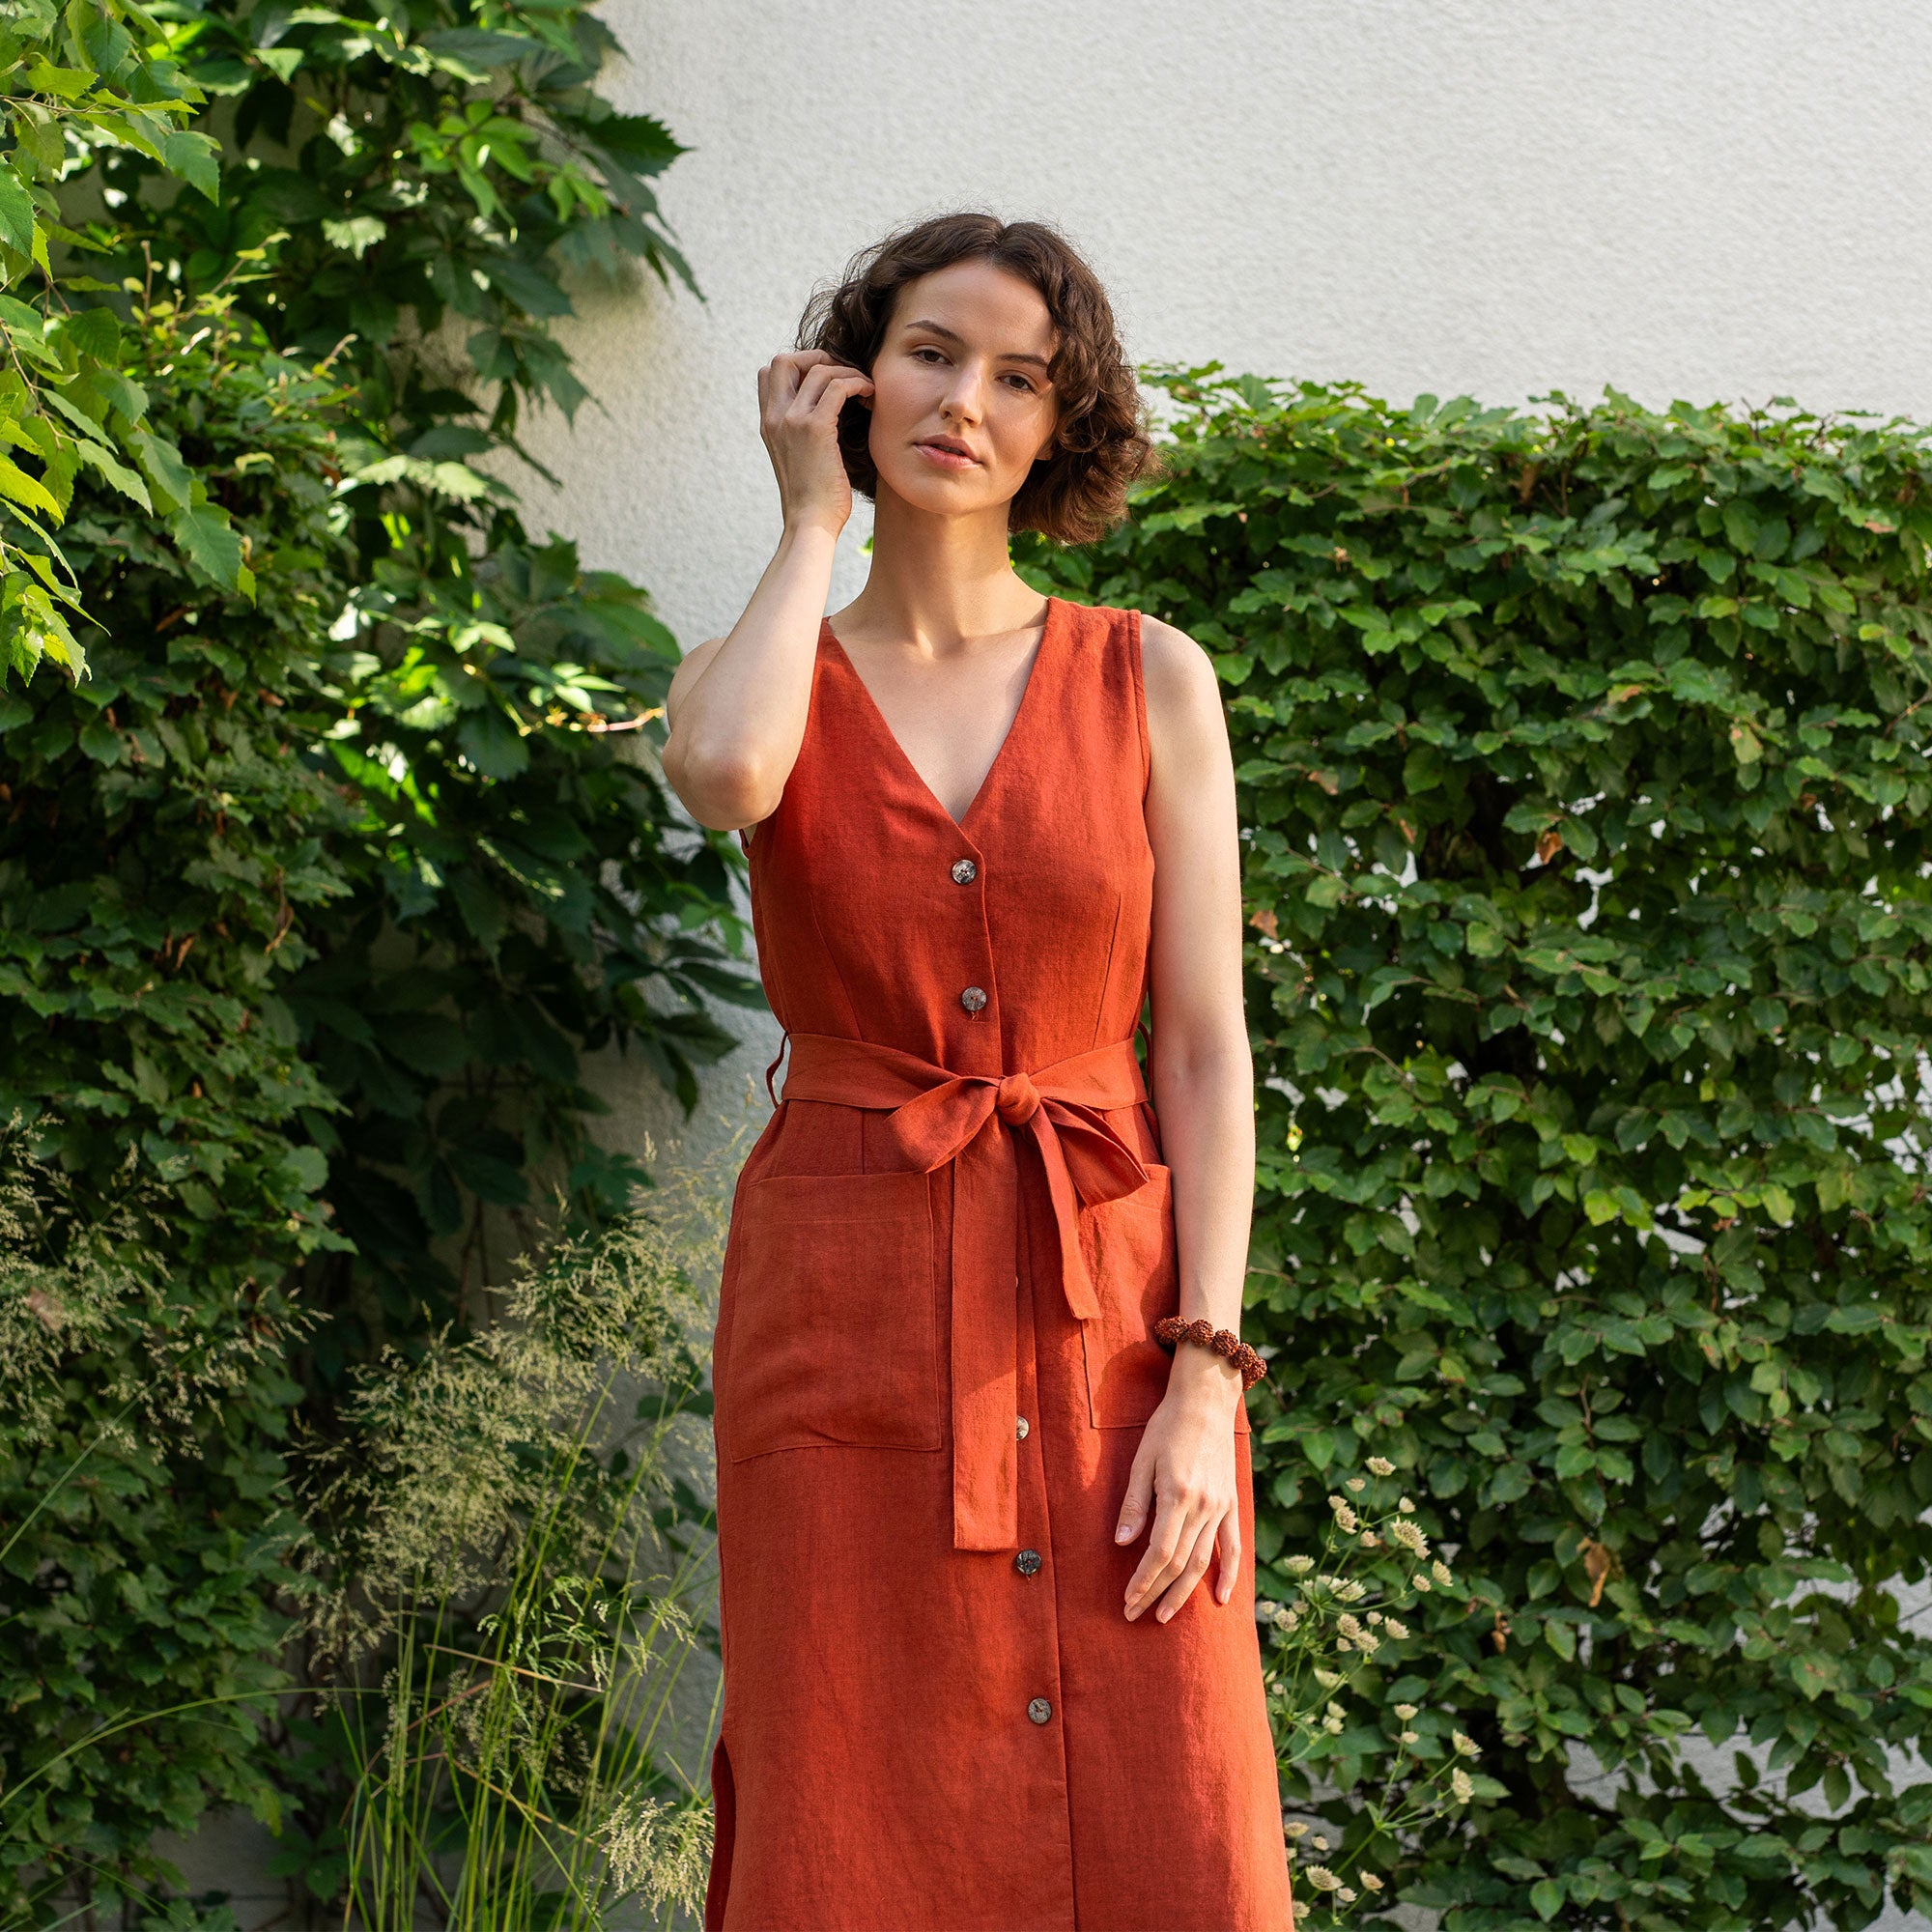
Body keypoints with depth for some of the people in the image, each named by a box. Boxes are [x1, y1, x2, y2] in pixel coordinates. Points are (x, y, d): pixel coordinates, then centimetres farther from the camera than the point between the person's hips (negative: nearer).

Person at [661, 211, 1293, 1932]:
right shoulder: (754, 680, 7)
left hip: (1105, 1316, 0)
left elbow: (1206, 1047, 2)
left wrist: (1205, 1383, -8)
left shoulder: (1151, 680, 6)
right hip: (850, 1325, 0)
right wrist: (816, 520, -4)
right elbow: (728, 780, -20)